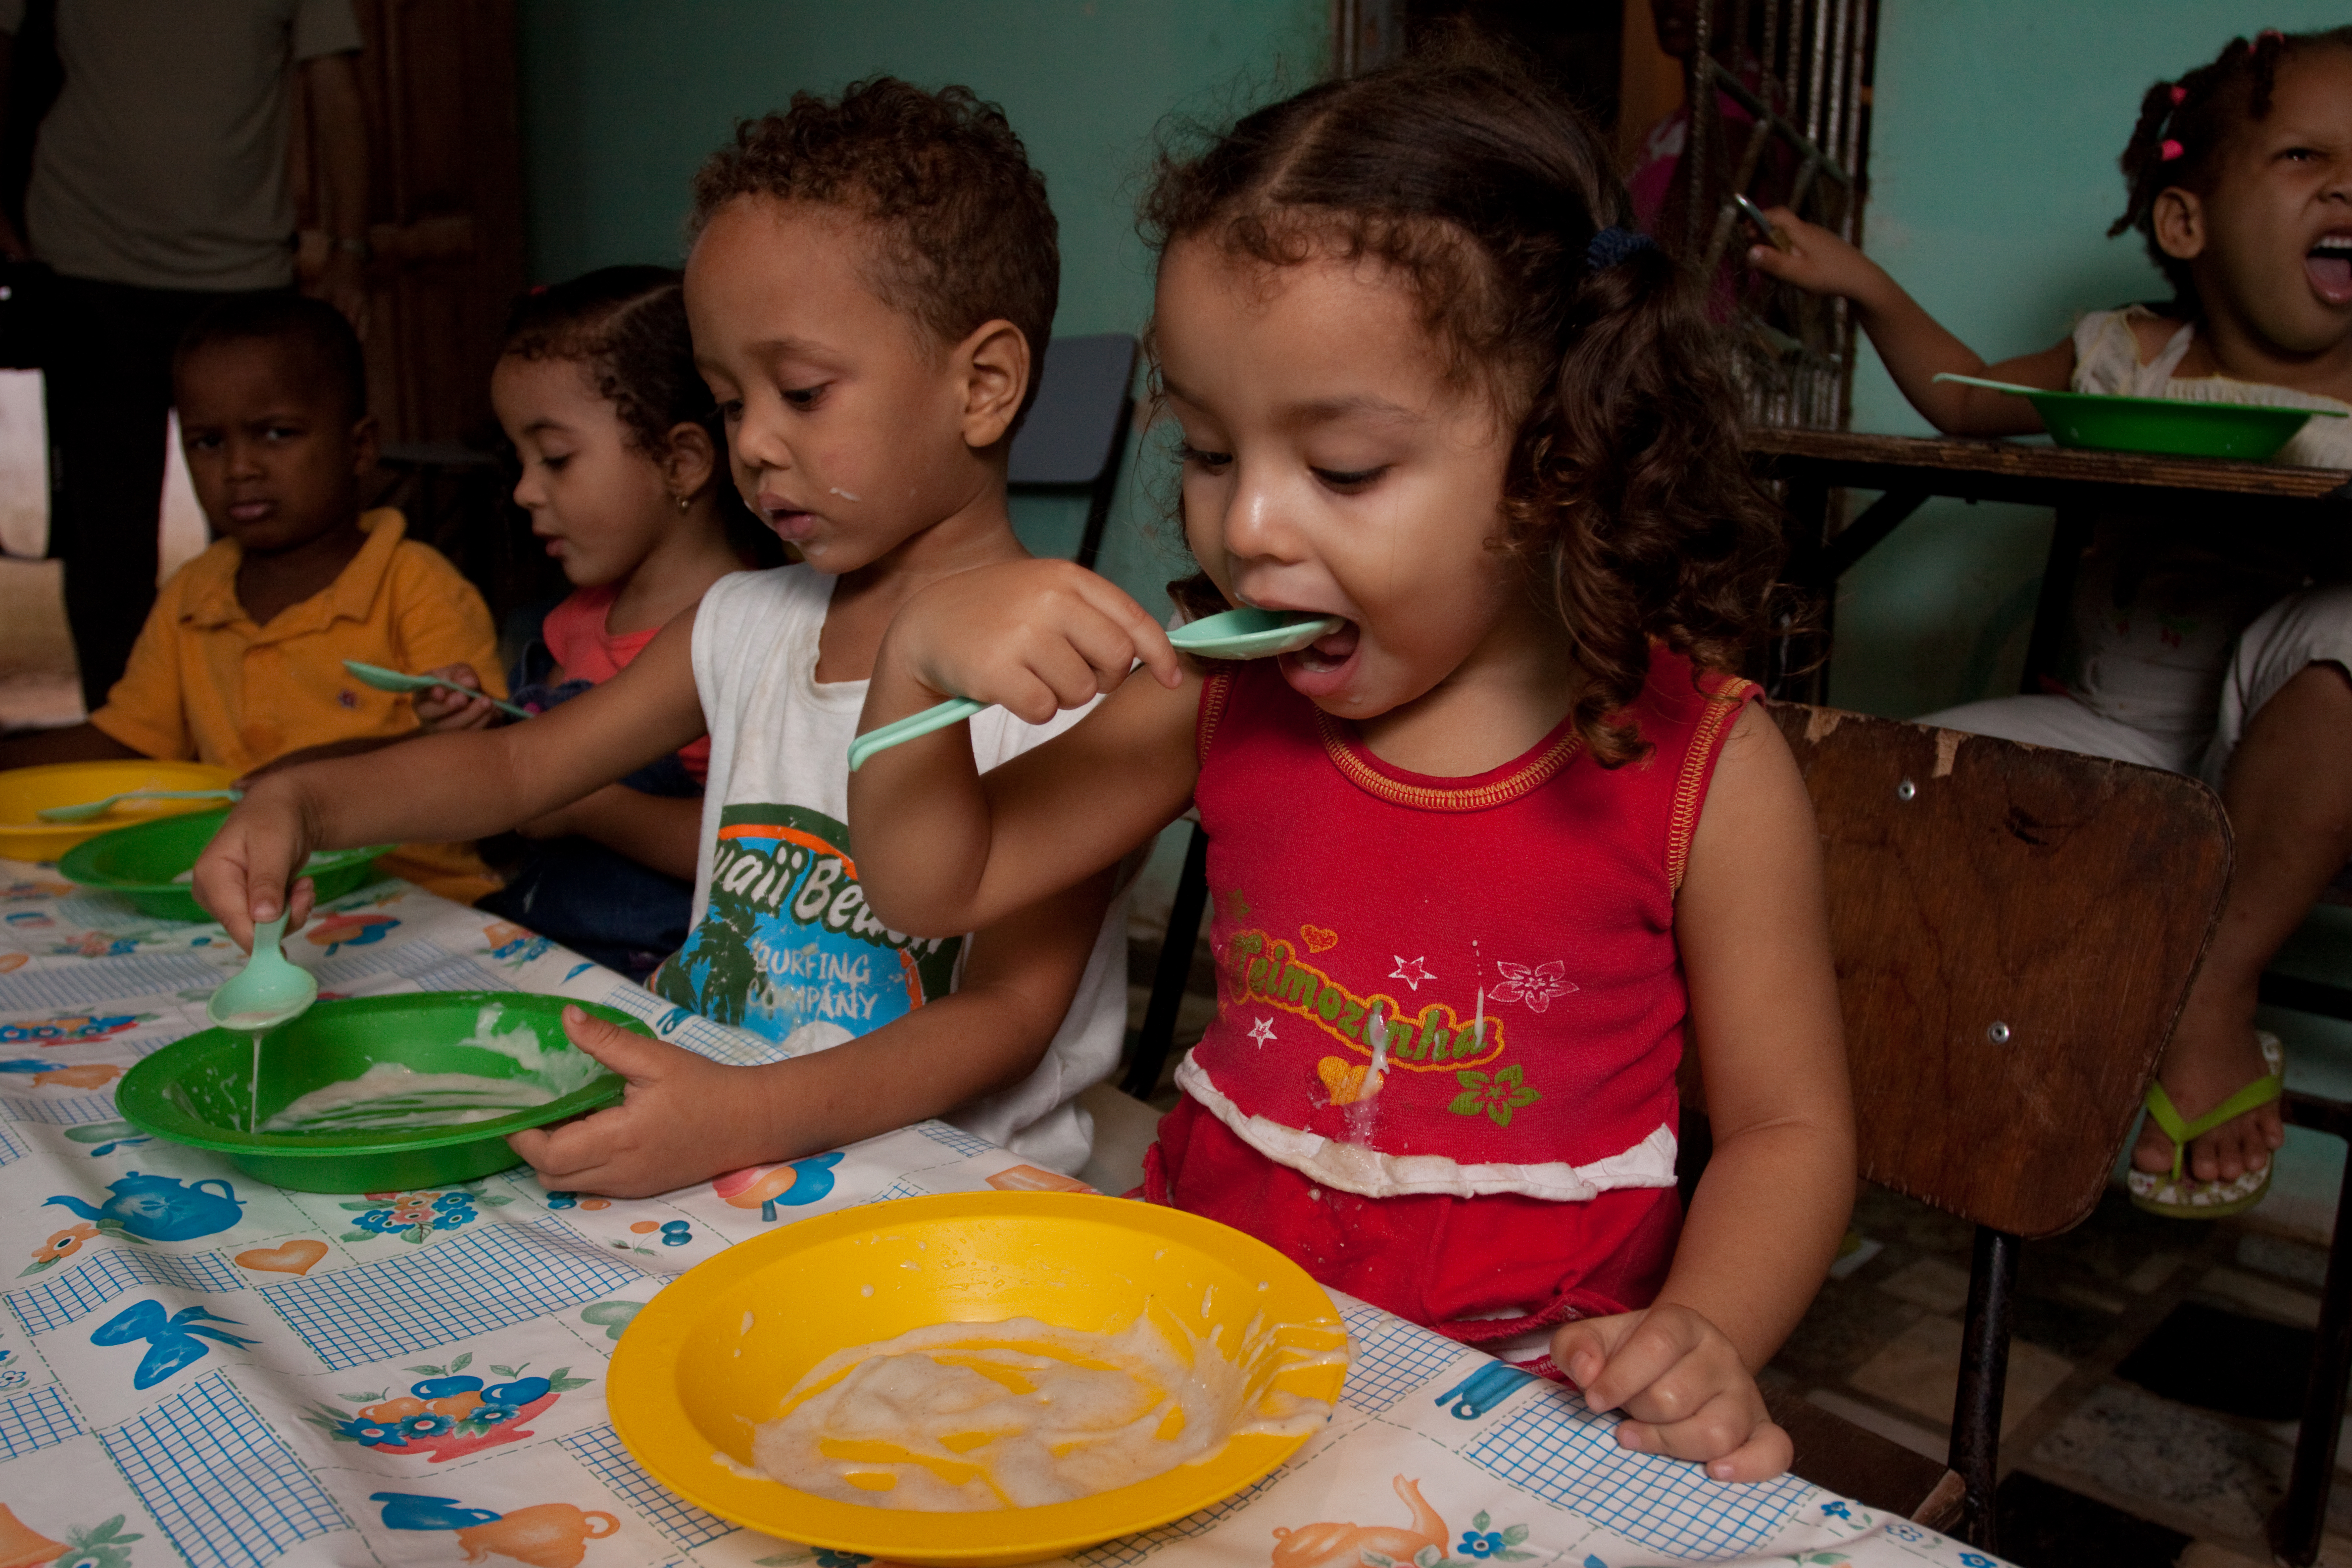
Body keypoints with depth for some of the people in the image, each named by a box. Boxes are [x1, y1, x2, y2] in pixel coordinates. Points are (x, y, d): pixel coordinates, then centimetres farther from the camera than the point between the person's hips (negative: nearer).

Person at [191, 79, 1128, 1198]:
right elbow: (518, 765, 18)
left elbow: (1010, 1015, -18)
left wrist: (747, 1119, -33)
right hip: (702, 1147, 6)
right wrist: (302, 802, 0)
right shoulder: (747, 624, 8)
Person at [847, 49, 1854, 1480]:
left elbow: (1788, 1126, -3)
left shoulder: (1699, 767, -12)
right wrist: (924, 657, -12)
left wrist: (1703, 1342, -22)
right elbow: (937, 883, 6)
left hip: (1517, 1382, -2)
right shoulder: (1222, 697, -1)